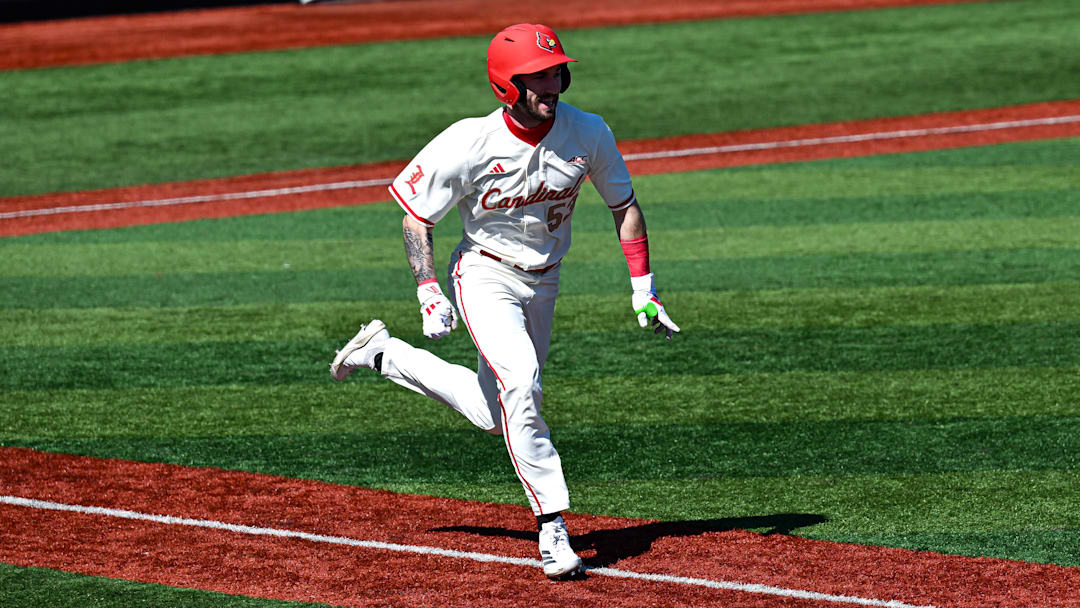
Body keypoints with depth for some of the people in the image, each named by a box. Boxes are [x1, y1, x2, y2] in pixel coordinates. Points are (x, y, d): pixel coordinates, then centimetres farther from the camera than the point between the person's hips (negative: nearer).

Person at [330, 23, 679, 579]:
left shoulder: (588, 134, -13)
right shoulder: (469, 144, -23)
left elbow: (624, 205, 2)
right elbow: (417, 214, -11)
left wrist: (643, 286, -3)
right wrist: (428, 292, -19)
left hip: (542, 282, 5)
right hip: (485, 277, -5)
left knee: (495, 417, 13)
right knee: (520, 383, -28)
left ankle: (383, 353, 32)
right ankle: (553, 527, -23)